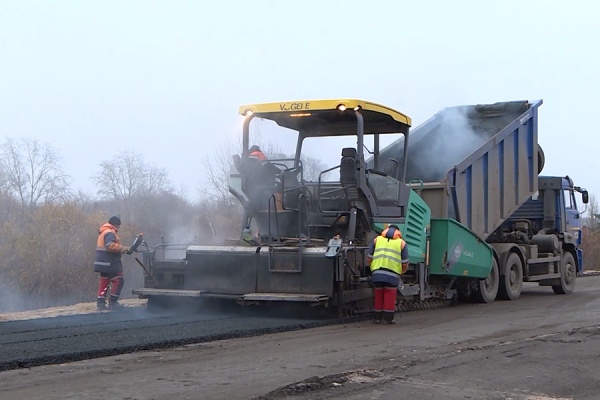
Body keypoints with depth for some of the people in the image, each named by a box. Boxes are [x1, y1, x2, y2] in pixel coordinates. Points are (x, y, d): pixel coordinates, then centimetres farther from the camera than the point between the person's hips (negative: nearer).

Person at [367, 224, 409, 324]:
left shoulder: (377, 239, 17)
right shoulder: (401, 242, 11)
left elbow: (369, 258, 14)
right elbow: (405, 263, 6)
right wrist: (402, 271, 26)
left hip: (377, 274, 2)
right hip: (392, 274, -2)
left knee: (378, 296, 13)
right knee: (390, 297, 6)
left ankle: (377, 318, 19)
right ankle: (387, 318, 7)